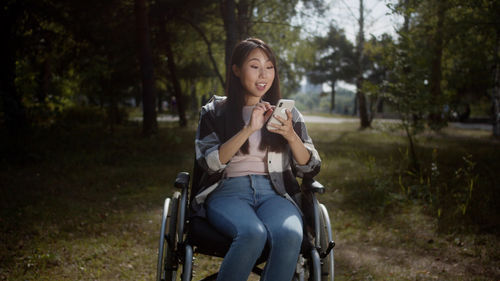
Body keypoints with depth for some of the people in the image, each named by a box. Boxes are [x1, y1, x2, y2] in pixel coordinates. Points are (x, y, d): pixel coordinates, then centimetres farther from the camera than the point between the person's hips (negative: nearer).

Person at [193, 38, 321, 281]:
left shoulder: (286, 113, 16)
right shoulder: (214, 112, 11)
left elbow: (310, 168, 9)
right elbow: (208, 163, -5)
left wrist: (290, 135, -9)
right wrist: (248, 129, -14)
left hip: (274, 193, 2)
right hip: (228, 191, -2)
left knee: (290, 235, -34)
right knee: (253, 233, -36)